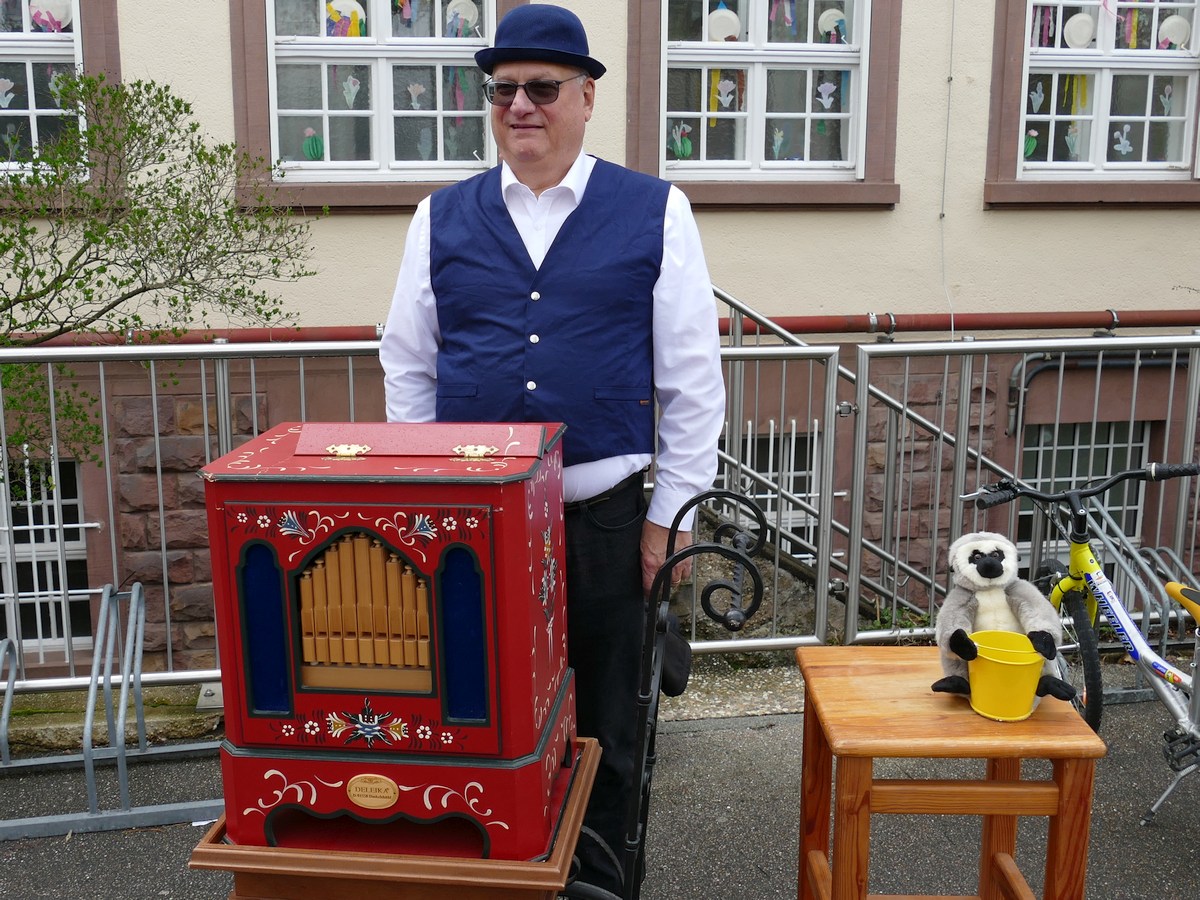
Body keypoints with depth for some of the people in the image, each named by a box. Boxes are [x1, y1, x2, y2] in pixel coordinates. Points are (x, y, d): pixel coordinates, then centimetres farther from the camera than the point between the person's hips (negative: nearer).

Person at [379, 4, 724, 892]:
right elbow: (407, 366, 10)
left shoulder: (655, 212, 0)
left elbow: (693, 376, -1)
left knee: (605, 728, 13)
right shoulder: (442, 218, 6)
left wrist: (671, 511, -3)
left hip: (604, 519, -1)